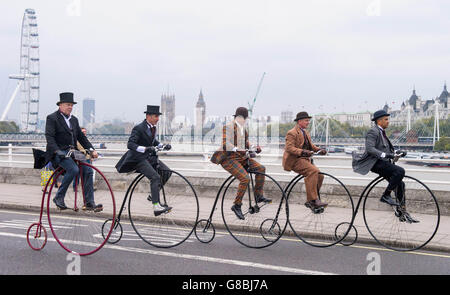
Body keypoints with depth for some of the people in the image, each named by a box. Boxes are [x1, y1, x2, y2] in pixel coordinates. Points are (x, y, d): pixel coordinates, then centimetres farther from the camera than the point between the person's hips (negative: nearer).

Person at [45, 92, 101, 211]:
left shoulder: (74, 119, 19)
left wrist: (91, 149, 9)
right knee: (74, 169, -29)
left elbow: (81, 136, 21)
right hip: (59, 153, -7)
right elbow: (49, 137, -12)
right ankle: (59, 197, -12)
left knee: (88, 170, -11)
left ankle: (89, 203, -7)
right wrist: (57, 151, -27)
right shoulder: (52, 118, -2)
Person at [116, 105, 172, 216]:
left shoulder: (153, 127, 9)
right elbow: (130, 144, -23)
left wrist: (163, 146, 8)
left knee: (166, 171, -6)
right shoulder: (138, 128, -16)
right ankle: (156, 207, -26)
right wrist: (145, 148, -37)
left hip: (150, 157, 8)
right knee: (155, 177, -23)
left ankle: (153, 195, 8)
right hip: (138, 159, -8)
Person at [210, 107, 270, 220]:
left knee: (261, 168, -4)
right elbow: (225, 144, -23)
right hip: (229, 159, -8)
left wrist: (255, 148, 3)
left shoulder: (243, 128, 15)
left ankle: (259, 196, 7)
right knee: (245, 178, -24)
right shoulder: (228, 127, -11)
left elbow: (246, 143, 22)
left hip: (241, 157, 8)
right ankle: (237, 205, -13)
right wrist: (236, 149, -40)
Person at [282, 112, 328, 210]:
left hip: (304, 159, 9)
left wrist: (319, 149, 2)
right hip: (294, 161, -9)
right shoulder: (292, 133, -9)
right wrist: (302, 152, -33)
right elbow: (290, 148, -20)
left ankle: (310, 202, 2)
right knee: (313, 171, -29)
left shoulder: (305, 132, 20)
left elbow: (311, 146, 22)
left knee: (320, 175, -7)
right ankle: (313, 200, -28)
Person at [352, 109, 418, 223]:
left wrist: (397, 152, 7)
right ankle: (386, 196, -18)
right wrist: (385, 155, -31)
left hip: (383, 163, 9)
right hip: (375, 163, -9)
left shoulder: (382, 132, 20)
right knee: (400, 171, -26)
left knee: (400, 184, 5)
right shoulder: (373, 132, -10)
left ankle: (402, 212, 13)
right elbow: (370, 149, -22)